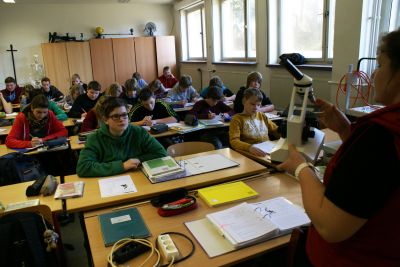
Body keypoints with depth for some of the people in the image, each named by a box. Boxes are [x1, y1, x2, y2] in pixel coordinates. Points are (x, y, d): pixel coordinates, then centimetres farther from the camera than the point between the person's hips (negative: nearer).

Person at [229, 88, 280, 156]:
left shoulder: (262, 116, 15)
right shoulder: (237, 119, -2)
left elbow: (276, 130, 24)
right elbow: (234, 141, -14)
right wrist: (249, 147, -32)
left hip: (267, 151, 5)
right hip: (248, 153, -5)